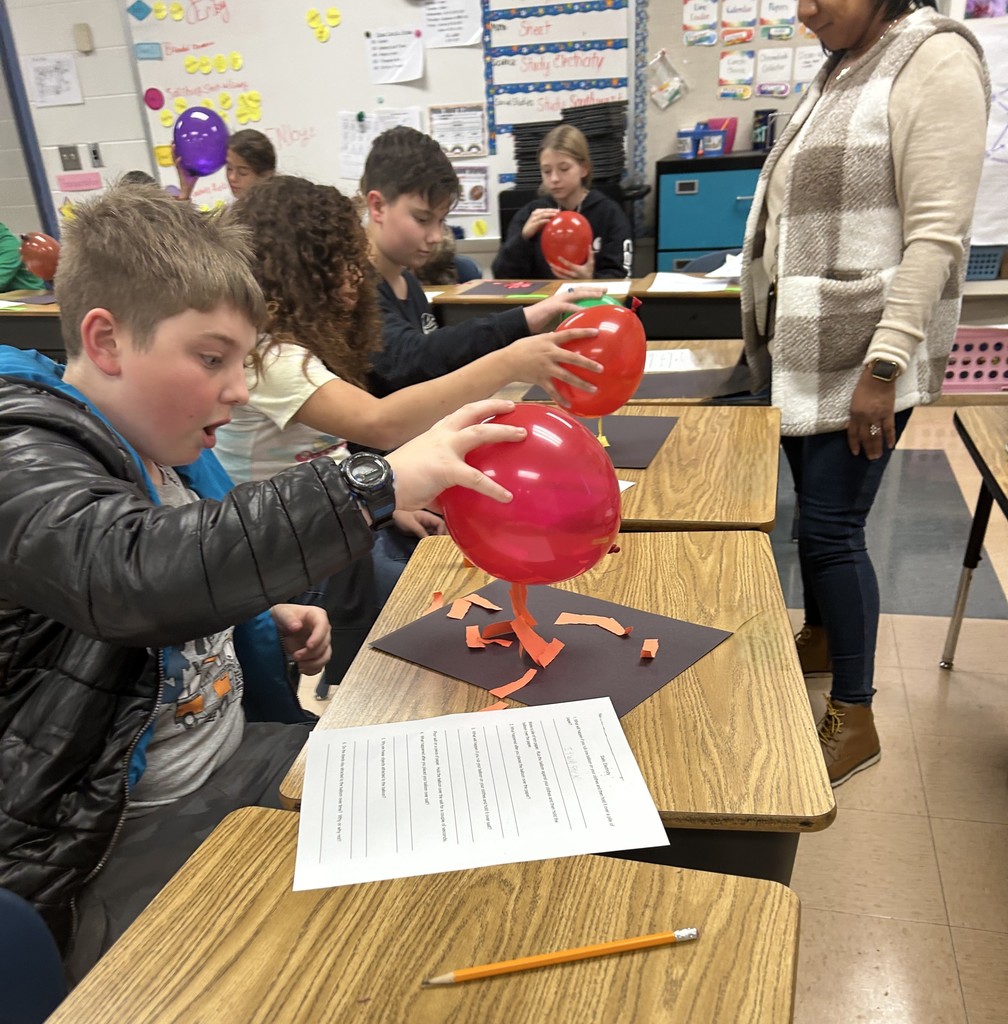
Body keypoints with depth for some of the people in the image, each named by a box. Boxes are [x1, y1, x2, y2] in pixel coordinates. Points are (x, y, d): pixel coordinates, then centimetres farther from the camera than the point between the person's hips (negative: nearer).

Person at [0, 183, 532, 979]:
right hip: (119, 840, -8)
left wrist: (265, 620, 3)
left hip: (237, 755, 8)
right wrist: (379, 485, -45)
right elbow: (139, 571, -42)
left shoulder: (156, 449, 8)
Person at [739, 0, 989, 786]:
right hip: (802, 347, 8)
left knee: (832, 527, -5)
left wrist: (883, 369, -21)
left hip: (860, 355, -7)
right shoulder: (838, 72, 16)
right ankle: (819, 640, 37)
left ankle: (854, 719, 11)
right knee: (814, 509, 16)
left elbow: (936, 236, -17)